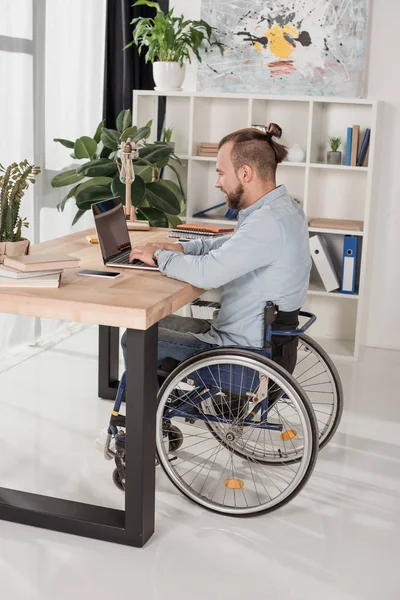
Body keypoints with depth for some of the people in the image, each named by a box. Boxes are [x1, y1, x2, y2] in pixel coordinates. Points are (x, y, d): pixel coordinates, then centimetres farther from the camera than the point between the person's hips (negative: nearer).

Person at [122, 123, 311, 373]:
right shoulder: (282, 207, 6)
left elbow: (206, 273, -30)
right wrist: (181, 248, 5)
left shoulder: (269, 222, -26)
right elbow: (231, 245, 21)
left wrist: (159, 256, -12)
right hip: (262, 337, 10)